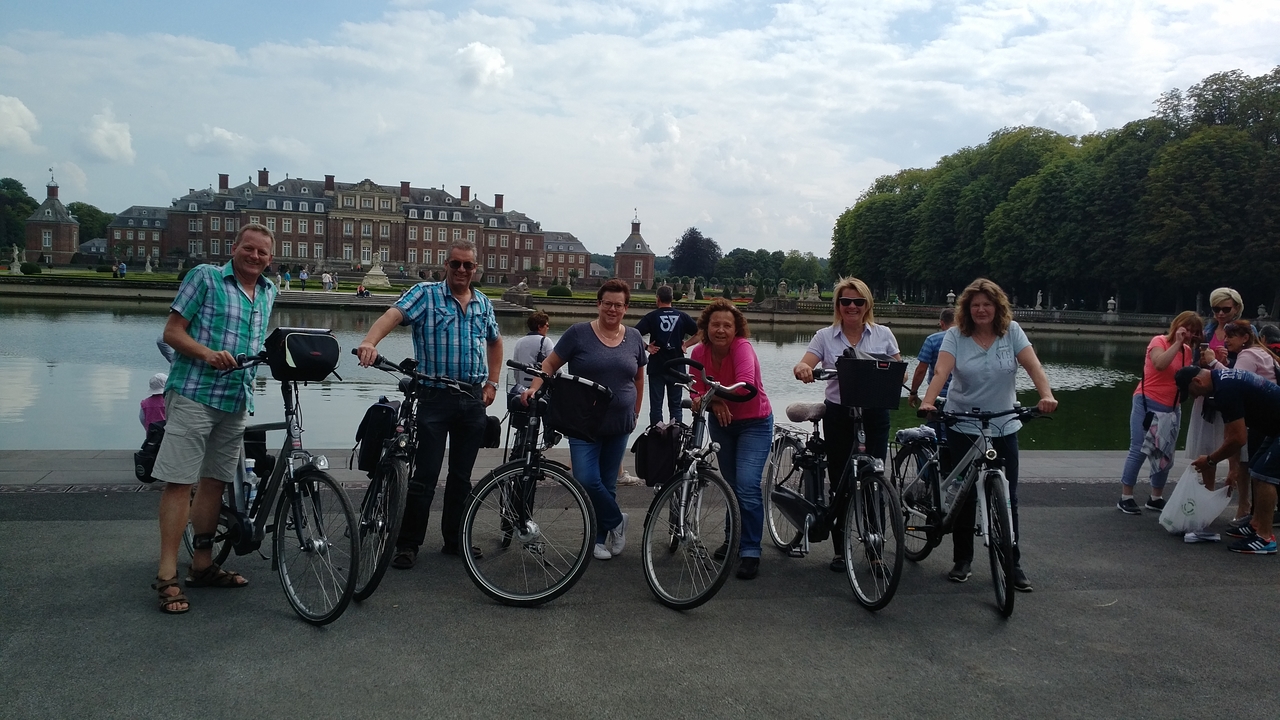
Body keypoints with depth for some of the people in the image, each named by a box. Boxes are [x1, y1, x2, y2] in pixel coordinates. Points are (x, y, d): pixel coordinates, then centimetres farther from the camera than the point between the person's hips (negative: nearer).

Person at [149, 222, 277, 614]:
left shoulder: (268, 292, 15)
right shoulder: (204, 277, -3)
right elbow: (173, 332, -6)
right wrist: (209, 354, -22)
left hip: (236, 401, 6)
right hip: (194, 394, -6)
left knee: (214, 481, 12)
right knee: (180, 482, -8)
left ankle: (202, 565, 22)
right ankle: (167, 575, -5)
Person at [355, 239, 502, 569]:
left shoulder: (483, 303, 12)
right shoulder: (425, 293, -4)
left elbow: (495, 342, 27)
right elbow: (394, 314, -22)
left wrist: (492, 383, 17)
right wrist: (369, 341, -41)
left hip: (474, 400, 5)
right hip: (436, 396, -4)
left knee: (461, 476, 12)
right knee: (425, 475, -3)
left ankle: (454, 540, 23)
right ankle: (408, 545, 8)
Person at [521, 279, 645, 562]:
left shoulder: (633, 337, 5)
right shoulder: (579, 333, -6)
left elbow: (639, 378, 16)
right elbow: (550, 364, -4)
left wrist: (635, 413, 16)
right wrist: (534, 388, -19)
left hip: (619, 425, 3)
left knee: (607, 483, 9)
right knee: (587, 480, -15)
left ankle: (599, 538, 24)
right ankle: (616, 520, 9)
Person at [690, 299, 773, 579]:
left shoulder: (742, 347, -25)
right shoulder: (699, 353, -11)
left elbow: (746, 383, -41)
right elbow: (698, 391, -13)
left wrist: (709, 396, -44)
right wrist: (715, 404, -33)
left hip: (754, 423, -5)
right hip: (721, 422, 5)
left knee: (747, 486, -17)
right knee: (730, 485, 16)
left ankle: (750, 552, -8)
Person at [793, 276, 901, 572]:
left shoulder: (883, 335, 4)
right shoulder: (825, 337, 2)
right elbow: (804, 366, -10)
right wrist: (802, 368, -35)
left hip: (875, 416, 0)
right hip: (838, 416, 0)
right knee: (839, 484, 6)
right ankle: (840, 551, 19)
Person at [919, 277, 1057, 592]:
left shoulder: (1011, 331, -2)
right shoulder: (956, 335, -6)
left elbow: (1033, 365, -13)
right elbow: (941, 371, -20)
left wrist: (1046, 395, -32)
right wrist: (927, 401, -37)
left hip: (1004, 428, 1)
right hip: (963, 427, -1)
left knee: (1007, 498, 5)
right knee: (964, 495, 7)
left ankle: (1013, 564, 15)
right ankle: (962, 560, 20)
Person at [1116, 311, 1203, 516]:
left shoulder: (1188, 351, 10)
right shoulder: (1159, 341, -7)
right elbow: (1160, 364, -26)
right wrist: (1177, 343, -20)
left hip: (1172, 408, 7)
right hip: (1147, 403, -6)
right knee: (1139, 451, -7)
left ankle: (1156, 498, 19)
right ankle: (1125, 498, -1)